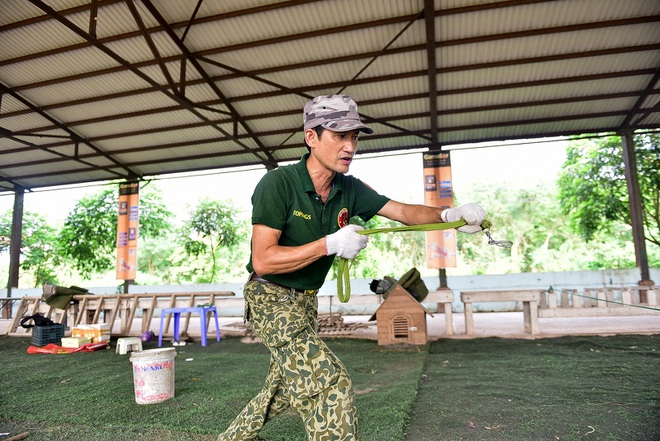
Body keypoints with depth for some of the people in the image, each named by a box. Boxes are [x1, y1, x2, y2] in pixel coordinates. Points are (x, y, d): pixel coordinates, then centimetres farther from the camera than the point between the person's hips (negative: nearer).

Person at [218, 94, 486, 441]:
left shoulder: (349, 189, -4)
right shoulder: (278, 184, -23)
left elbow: (402, 211, -5)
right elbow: (263, 260, -27)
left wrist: (449, 214, -23)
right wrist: (331, 244, -31)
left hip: (305, 301, 8)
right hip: (270, 298, -7)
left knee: (285, 389, 23)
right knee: (330, 382, -20)